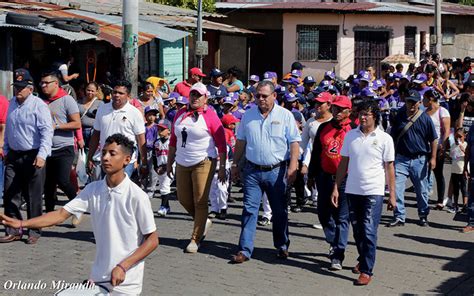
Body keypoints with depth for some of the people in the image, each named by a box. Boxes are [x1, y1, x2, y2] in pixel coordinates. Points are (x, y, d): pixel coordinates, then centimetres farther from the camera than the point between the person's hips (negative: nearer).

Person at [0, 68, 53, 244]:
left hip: (33, 157, -7)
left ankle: (34, 232, 13)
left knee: (34, 197, 2)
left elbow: (47, 132, -18)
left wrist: (42, 155, -26)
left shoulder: (38, 105, -11)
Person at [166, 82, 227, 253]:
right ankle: (203, 222, 34)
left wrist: (222, 167, -10)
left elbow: (221, 143, -7)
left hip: (203, 163, -6)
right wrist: (169, 163, 14)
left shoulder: (210, 116, -6)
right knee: (184, 199, 10)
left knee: (200, 202, -4)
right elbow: (173, 140, 16)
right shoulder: (181, 114, 10)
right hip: (182, 164, 6)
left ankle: (195, 239, 3)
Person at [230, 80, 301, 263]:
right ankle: (245, 250, -1)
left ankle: (282, 246, 26)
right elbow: (241, 142, 14)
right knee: (249, 210, -2)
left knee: (279, 211, 10)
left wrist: (292, 167, -14)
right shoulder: (248, 115, 7)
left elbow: (294, 143, -5)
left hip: (276, 171, -2)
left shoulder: (285, 115, -2)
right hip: (252, 171, 2)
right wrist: (235, 165, 12)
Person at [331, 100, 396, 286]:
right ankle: (363, 258, 35)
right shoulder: (350, 136, 6)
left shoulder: (384, 139, -3)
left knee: (369, 232, -7)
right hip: (352, 190, 4)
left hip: (373, 192, -4)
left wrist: (392, 195, -3)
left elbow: (389, 168, -1)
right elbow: (343, 163, 10)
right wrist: (336, 188, 6)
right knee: (357, 230, 14)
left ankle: (366, 270, -3)